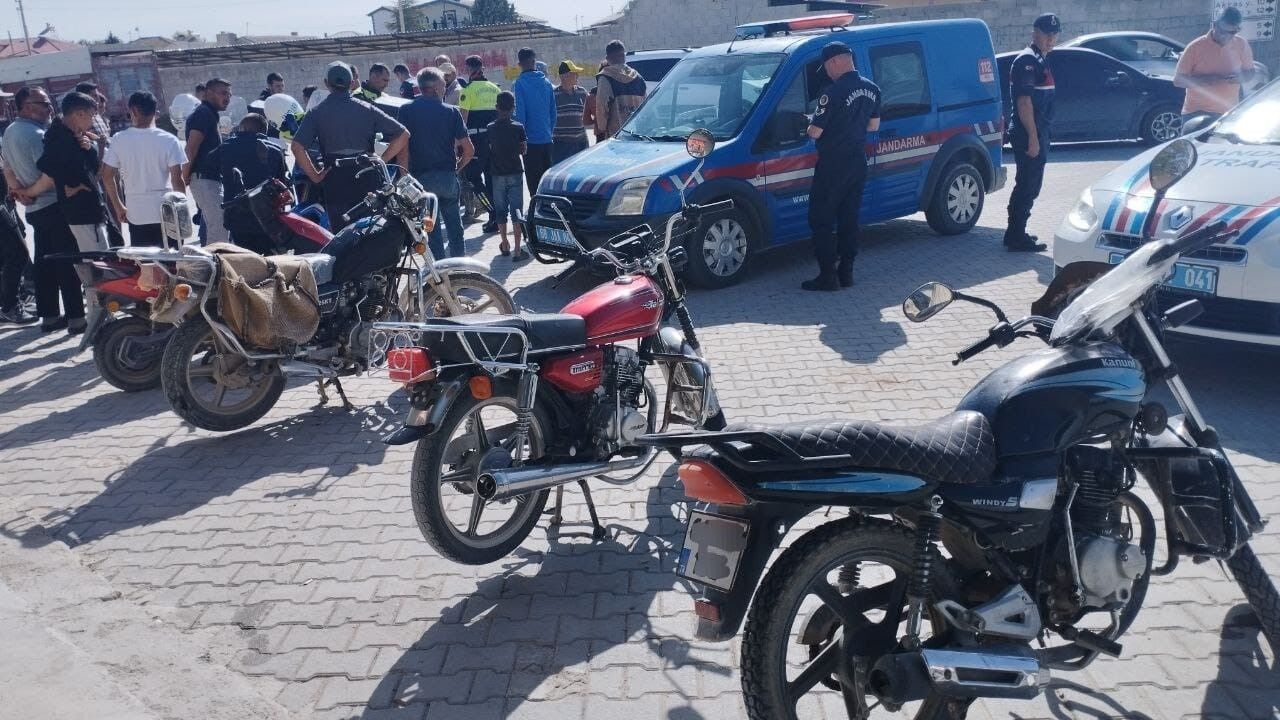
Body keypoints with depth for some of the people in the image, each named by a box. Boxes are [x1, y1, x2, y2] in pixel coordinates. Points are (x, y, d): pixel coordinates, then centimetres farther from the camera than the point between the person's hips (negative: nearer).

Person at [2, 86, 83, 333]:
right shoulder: (37, 134, -19)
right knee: (67, 263, -5)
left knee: (44, 263, 13)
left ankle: (49, 315, 19)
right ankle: (76, 318, -3)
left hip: (34, 208, 9)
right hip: (54, 205, -9)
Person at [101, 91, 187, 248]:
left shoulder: (119, 139, 0)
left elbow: (107, 176, 3)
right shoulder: (169, 140, -7)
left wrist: (118, 207, 14)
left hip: (136, 215, 2)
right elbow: (177, 179, -9)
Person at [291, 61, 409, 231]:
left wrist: (315, 176, -5)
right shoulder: (367, 110, 2)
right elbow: (403, 135, -1)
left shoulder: (316, 113, 0)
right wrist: (381, 160, -1)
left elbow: (296, 146, -12)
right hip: (368, 184, 1)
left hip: (336, 187, -1)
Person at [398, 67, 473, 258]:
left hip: (420, 177, 0)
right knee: (454, 223, 17)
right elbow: (469, 149, -5)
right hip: (447, 176, 1)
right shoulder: (451, 111, -2)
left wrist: (404, 175, 4)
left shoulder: (406, 111, -2)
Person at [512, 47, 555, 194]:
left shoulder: (519, 84, -10)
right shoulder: (546, 82, 5)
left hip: (531, 139, -5)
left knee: (533, 178, -1)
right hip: (547, 138, 5)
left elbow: (519, 114, -12)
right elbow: (553, 111, 9)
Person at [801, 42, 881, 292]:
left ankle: (828, 276, -2)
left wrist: (811, 128, 5)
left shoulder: (835, 91, -19)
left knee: (821, 220, 0)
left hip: (833, 165, -8)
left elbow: (815, 132, -16)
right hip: (858, 163, 8)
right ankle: (846, 272, 16)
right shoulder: (872, 89, 7)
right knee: (849, 218, 13)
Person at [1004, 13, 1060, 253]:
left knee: (1028, 186, 15)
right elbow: (1024, 101, -20)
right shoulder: (1027, 60, -13)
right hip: (1029, 134, -10)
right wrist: (1033, 137, -23)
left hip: (1038, 134, 10)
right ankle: (1017, 238, -2)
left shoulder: (1041, 60, 18)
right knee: (1027, 186, -7)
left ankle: (1016, 233, 23)